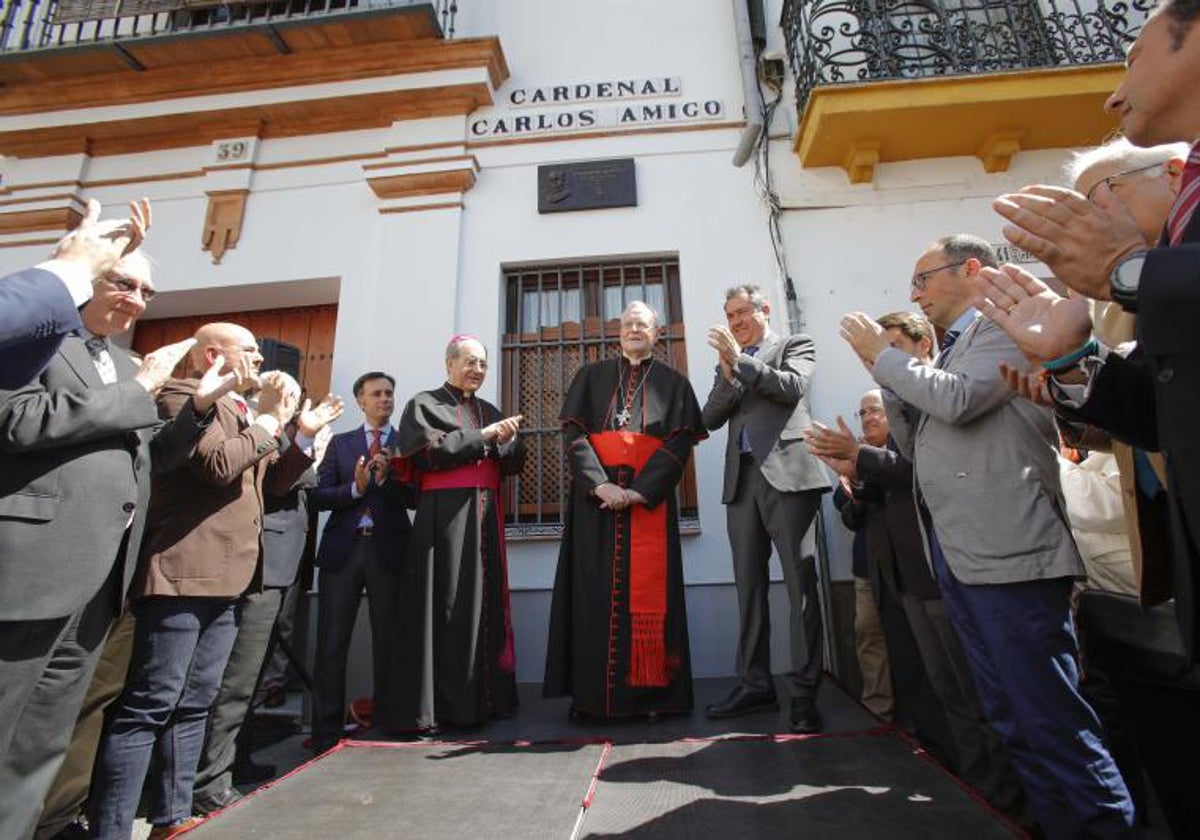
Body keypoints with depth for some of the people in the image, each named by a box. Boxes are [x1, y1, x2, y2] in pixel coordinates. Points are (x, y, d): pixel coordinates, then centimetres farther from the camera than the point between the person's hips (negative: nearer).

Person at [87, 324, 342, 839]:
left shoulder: (243, 412, 21)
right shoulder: (184, 397, -6)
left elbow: (271, 481, 20)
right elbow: (218, 465, -21)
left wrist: (304, 435, 10)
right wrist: (268, 420, -10)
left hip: (228, 578, 9)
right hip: (185, 574, -9)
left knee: (193, 704, 14)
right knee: (149, 706, -5)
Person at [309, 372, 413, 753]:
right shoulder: (340, 443, 14)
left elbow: (413, 498, -2)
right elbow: (319, 495, 5)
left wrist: (386, 478, -17)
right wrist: (355, 488, -11)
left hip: (387, 549, -1)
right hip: (343, 548, 1)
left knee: (387, 639, 5)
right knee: (331, 641, 4)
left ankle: (388, 721, 19)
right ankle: (327, 729, 16)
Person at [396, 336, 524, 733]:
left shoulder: (490, 411, 19)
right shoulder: (424, 405, 6)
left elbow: (514, 464, 12)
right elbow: (427, 453, -11)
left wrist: (506, 441, -9)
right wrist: (482, 436, -11)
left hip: (486, 516, 5)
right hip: (445, 515, -5)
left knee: (487, 603, 5)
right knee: (446, 606, -5)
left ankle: (487, 696, 14)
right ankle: (436, 704, 5)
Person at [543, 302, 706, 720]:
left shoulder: (673, 383, 13)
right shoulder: (591, 376, 14)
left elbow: (678, 444, 0)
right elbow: (573, 434, 2)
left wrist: (638, 491, -14)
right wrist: (600, 484, -13)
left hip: (649, 497, 0)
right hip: (595, 497, 1)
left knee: (648, 592, 0)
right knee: (595, 592, 1)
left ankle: (651, 692, 11)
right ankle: (594, 693, 10)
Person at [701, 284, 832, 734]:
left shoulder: (796, 345, 11)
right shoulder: (728, 362, 23)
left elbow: (791, 388, -9)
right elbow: (711, 418, 11)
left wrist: (740, 360, -9)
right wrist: (729, 371, -3)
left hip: (787, 474, -5)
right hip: (742, 480, 5)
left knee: (800, 586, -3)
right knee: (749, 587, 7)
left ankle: (805, 693, 6)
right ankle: (754, 684, 16)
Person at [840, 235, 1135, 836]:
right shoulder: (949, 352, 22)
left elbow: (957, 399, -19)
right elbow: (916, 445, 21)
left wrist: (882, 354, -5)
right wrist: (888, 375, 12)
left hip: (1007, 550, -9)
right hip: (956, 553, 9)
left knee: (1051, 715, -3)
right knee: (1011, 718, 15)